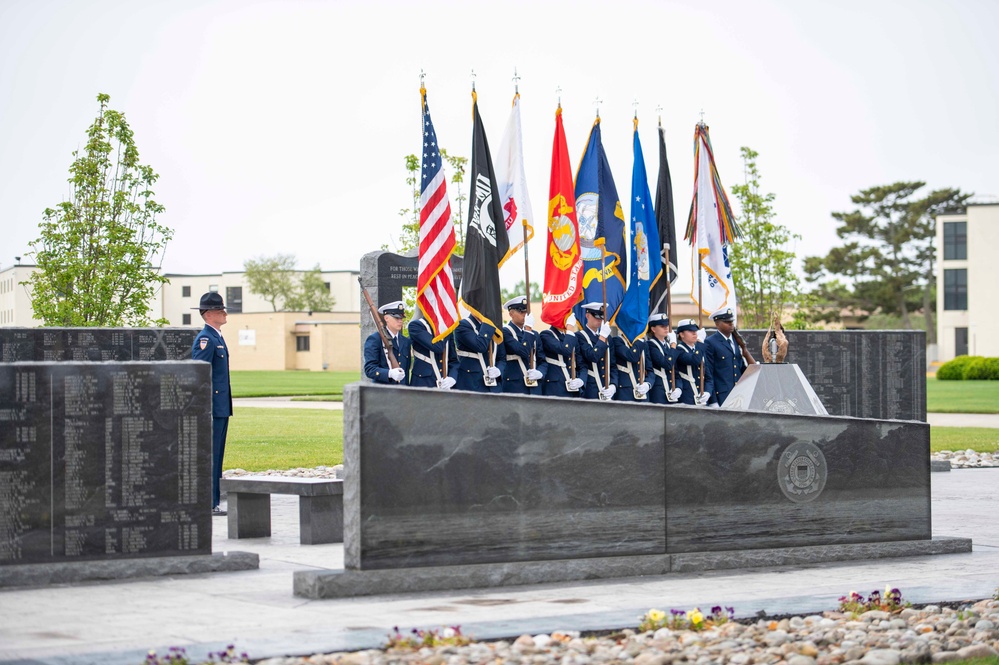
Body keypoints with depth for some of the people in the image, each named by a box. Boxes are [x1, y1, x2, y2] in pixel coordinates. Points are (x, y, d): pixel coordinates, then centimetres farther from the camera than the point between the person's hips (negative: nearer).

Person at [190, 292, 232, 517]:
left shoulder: (217, 338, 18)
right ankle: (208, 504, -7)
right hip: (212, 408, -10)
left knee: (216, 456, 11)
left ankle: (212, 503, 15)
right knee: (209, 456, -8)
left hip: (221, 408, 10)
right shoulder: (205, 339, -13)